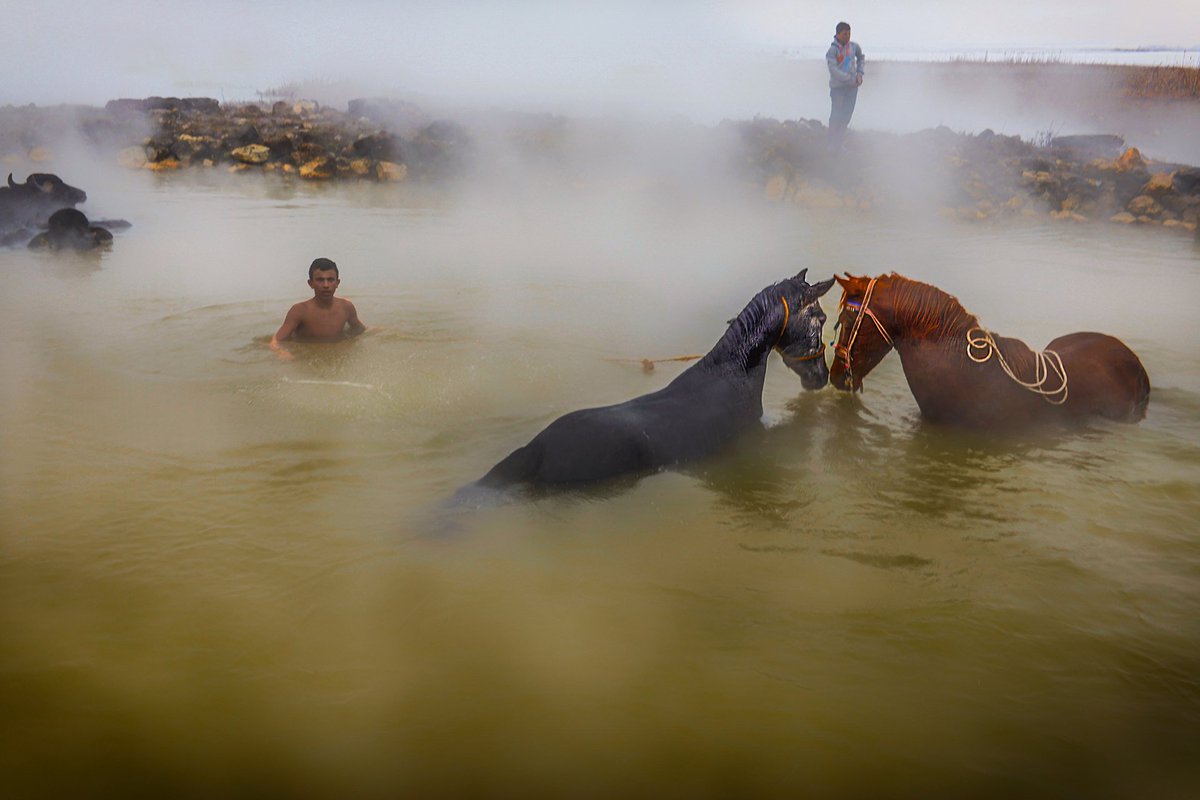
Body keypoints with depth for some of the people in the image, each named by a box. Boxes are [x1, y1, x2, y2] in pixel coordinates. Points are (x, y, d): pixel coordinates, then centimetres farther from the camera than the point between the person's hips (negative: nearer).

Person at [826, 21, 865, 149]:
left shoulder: (854, 46, 5)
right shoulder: (833, 50, -12)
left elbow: (861, 58, 24)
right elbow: (833, 69, -20)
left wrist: (859, 74, 11)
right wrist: (849, 78, -21)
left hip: (852, 87, 5)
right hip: (838, 87, -5)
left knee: (847, 116, 9)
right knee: (836, 116, -3)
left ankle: (839, 143, 20)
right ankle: (833, 145, 8)